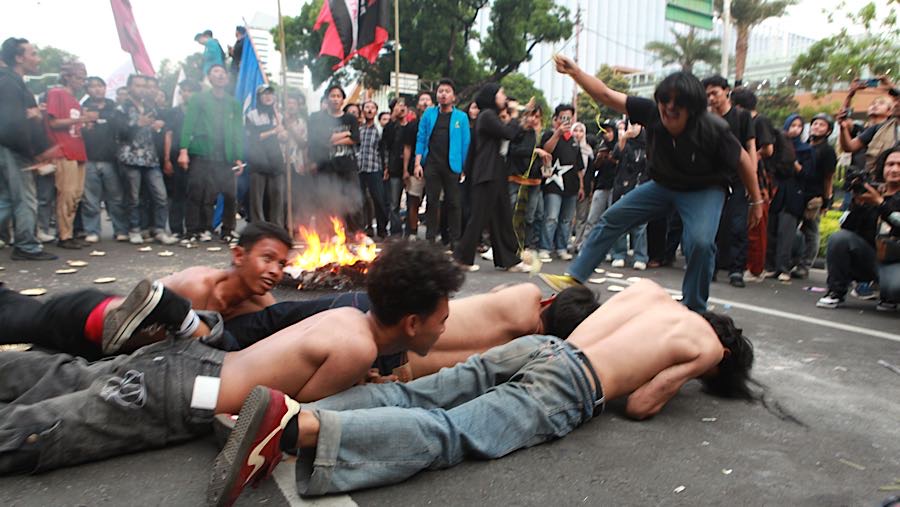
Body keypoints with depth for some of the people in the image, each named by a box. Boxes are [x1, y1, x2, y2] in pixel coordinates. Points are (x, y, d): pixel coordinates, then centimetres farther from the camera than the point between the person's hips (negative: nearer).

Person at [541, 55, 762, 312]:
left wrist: (756, 202, -4)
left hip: (705, 190, -4)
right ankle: (575, 277, 9)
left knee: (700, 241, -29)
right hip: (663, 185, 4)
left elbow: (743, 161, -13)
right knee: (612, 217, 0)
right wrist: (576, 72, -33)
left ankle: (694, 309, -6)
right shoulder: (652, 113, -22)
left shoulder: (714, 129, -28)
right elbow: (606, 95, -21)